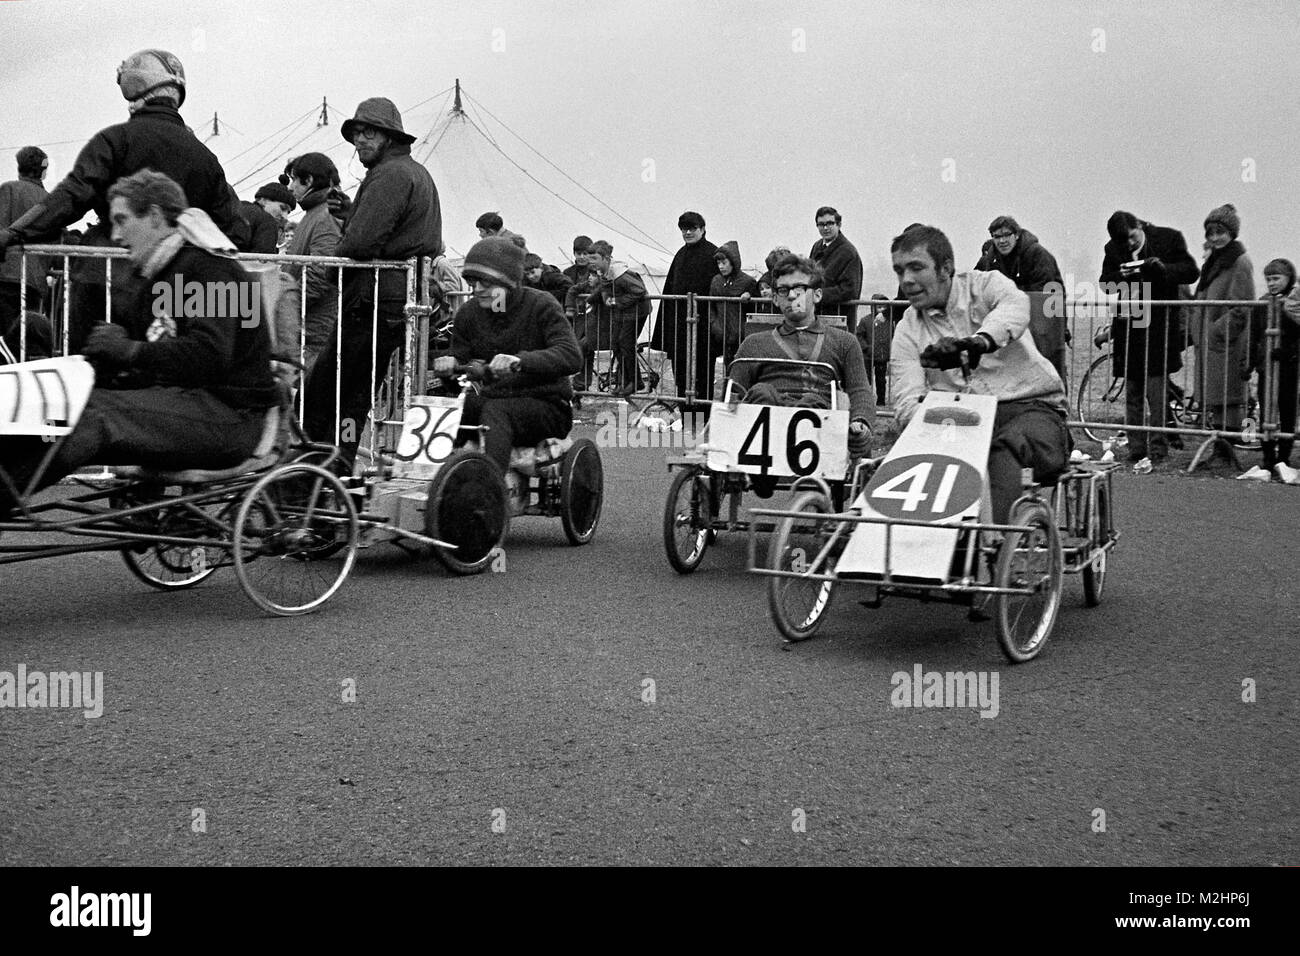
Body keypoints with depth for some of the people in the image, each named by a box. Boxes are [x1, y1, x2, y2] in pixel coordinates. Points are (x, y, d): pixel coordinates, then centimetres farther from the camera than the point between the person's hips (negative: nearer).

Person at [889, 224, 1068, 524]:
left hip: (1030, 406, -2)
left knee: (1003, 451, -37)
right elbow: (906, 403, -1)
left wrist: (979, 340, -44)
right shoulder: (907, 331, 13)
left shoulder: (985, 286, 7)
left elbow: (1015, 306, -21)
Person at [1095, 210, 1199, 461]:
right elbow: (1104, 285, 6)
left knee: (1156, 390, -8)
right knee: (1132, 393, 8)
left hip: (1159, 327, -4)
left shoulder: (1169, 238, -1)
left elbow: (1191, 271, -1)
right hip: (1128, 328, 4)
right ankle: (1136, 448, 14)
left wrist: (1163, 268, -18)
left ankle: (1158, 448, -3)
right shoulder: (1113, 249, 7)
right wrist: (1121, 276, -14)